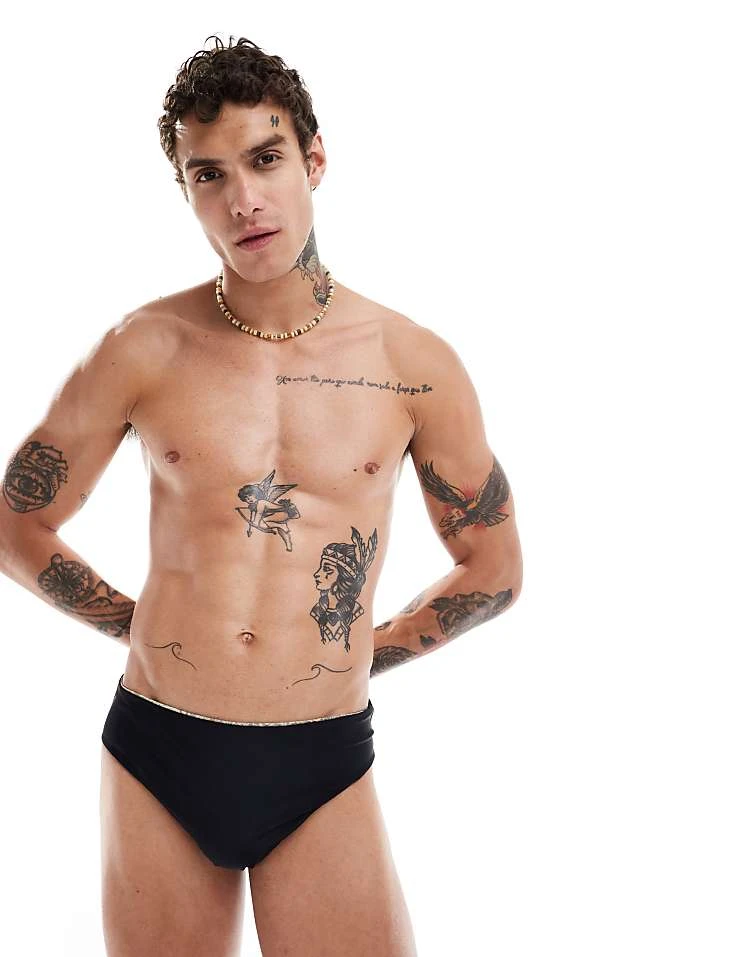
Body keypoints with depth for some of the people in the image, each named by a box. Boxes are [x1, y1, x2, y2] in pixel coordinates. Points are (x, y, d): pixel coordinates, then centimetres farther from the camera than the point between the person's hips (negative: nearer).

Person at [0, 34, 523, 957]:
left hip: (324, 773, 0)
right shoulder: (144, 351, -4)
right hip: (156, 757, 1)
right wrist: (144, 626, 8)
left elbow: (492, 568, 9)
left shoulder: (413, 363, -4)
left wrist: (361, 654, 8)